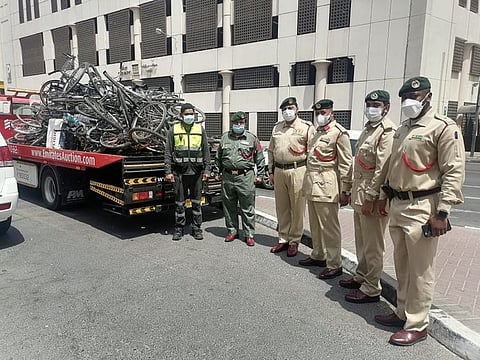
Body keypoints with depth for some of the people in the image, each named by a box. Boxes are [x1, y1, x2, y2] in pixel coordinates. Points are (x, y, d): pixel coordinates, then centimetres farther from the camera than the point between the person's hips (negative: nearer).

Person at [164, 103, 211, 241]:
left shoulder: (200, 129, 9)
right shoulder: (173, 130, 5)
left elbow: (206, 151, 9)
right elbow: (168, 152, 4)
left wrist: (207, 170, 1)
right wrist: (168, 171, -4)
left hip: (196, 172, 1)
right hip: (180, 172, -1)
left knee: (196, 202, 8)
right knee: (179, 202, 6)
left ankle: (196, 228, 19)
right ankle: (179, 228, 19)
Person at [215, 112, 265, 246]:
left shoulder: (251, 138, 6)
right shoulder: (225, 137, 13)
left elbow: (260, 158, 7)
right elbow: (218, 157, 21)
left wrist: (260, 175, 3)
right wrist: (219, 172, 17)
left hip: (246, 177, -3)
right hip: (227, 177, 3)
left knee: (247, 208, 0)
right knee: (229, 206, 11)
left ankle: (249, 234, 9)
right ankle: (232, 231, 25)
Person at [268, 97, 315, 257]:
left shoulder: (306, 127, -1)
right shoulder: (277, 127, 14)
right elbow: (271, 150, 17)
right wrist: (271, 171, 14)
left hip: (297, 170, -5)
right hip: (279, 171, 5)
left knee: (297, 209, 1)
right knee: (281, 208, 11)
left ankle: (294, 241, 13)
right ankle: (283, 239, 23)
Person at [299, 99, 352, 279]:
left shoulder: (339, 133, -8)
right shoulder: (317, 132, 19)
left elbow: (346, 164, -12)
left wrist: (345, 190, -15)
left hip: (326, 186, -8)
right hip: (312, 185, 9)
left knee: (329, 227, -2)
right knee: (315, 225, 17)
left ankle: (334, 265, 7)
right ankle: (318, 256, 31)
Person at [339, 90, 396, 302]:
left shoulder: (388, 132, -14)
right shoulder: (368, 129, 16)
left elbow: (382, 169, -20)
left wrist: (370, 198, -21)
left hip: (372, 195, -9)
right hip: (359, 193, 9)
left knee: (372, 245, 1)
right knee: (361, 241, 19)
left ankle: (371, 289, 13)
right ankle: (361, 277, 34)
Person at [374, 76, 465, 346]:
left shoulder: (444, 127, -9)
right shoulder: (403, 129, 16)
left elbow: (454, 172, -15)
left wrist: (442, 212, -19)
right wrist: (386, 197, 19)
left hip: (422, 208, -8)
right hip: (398, 205, 8)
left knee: (420, 270, 2)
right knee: (402, 266, 17)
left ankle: (417, 325, 15)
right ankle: (403, 312, 32)